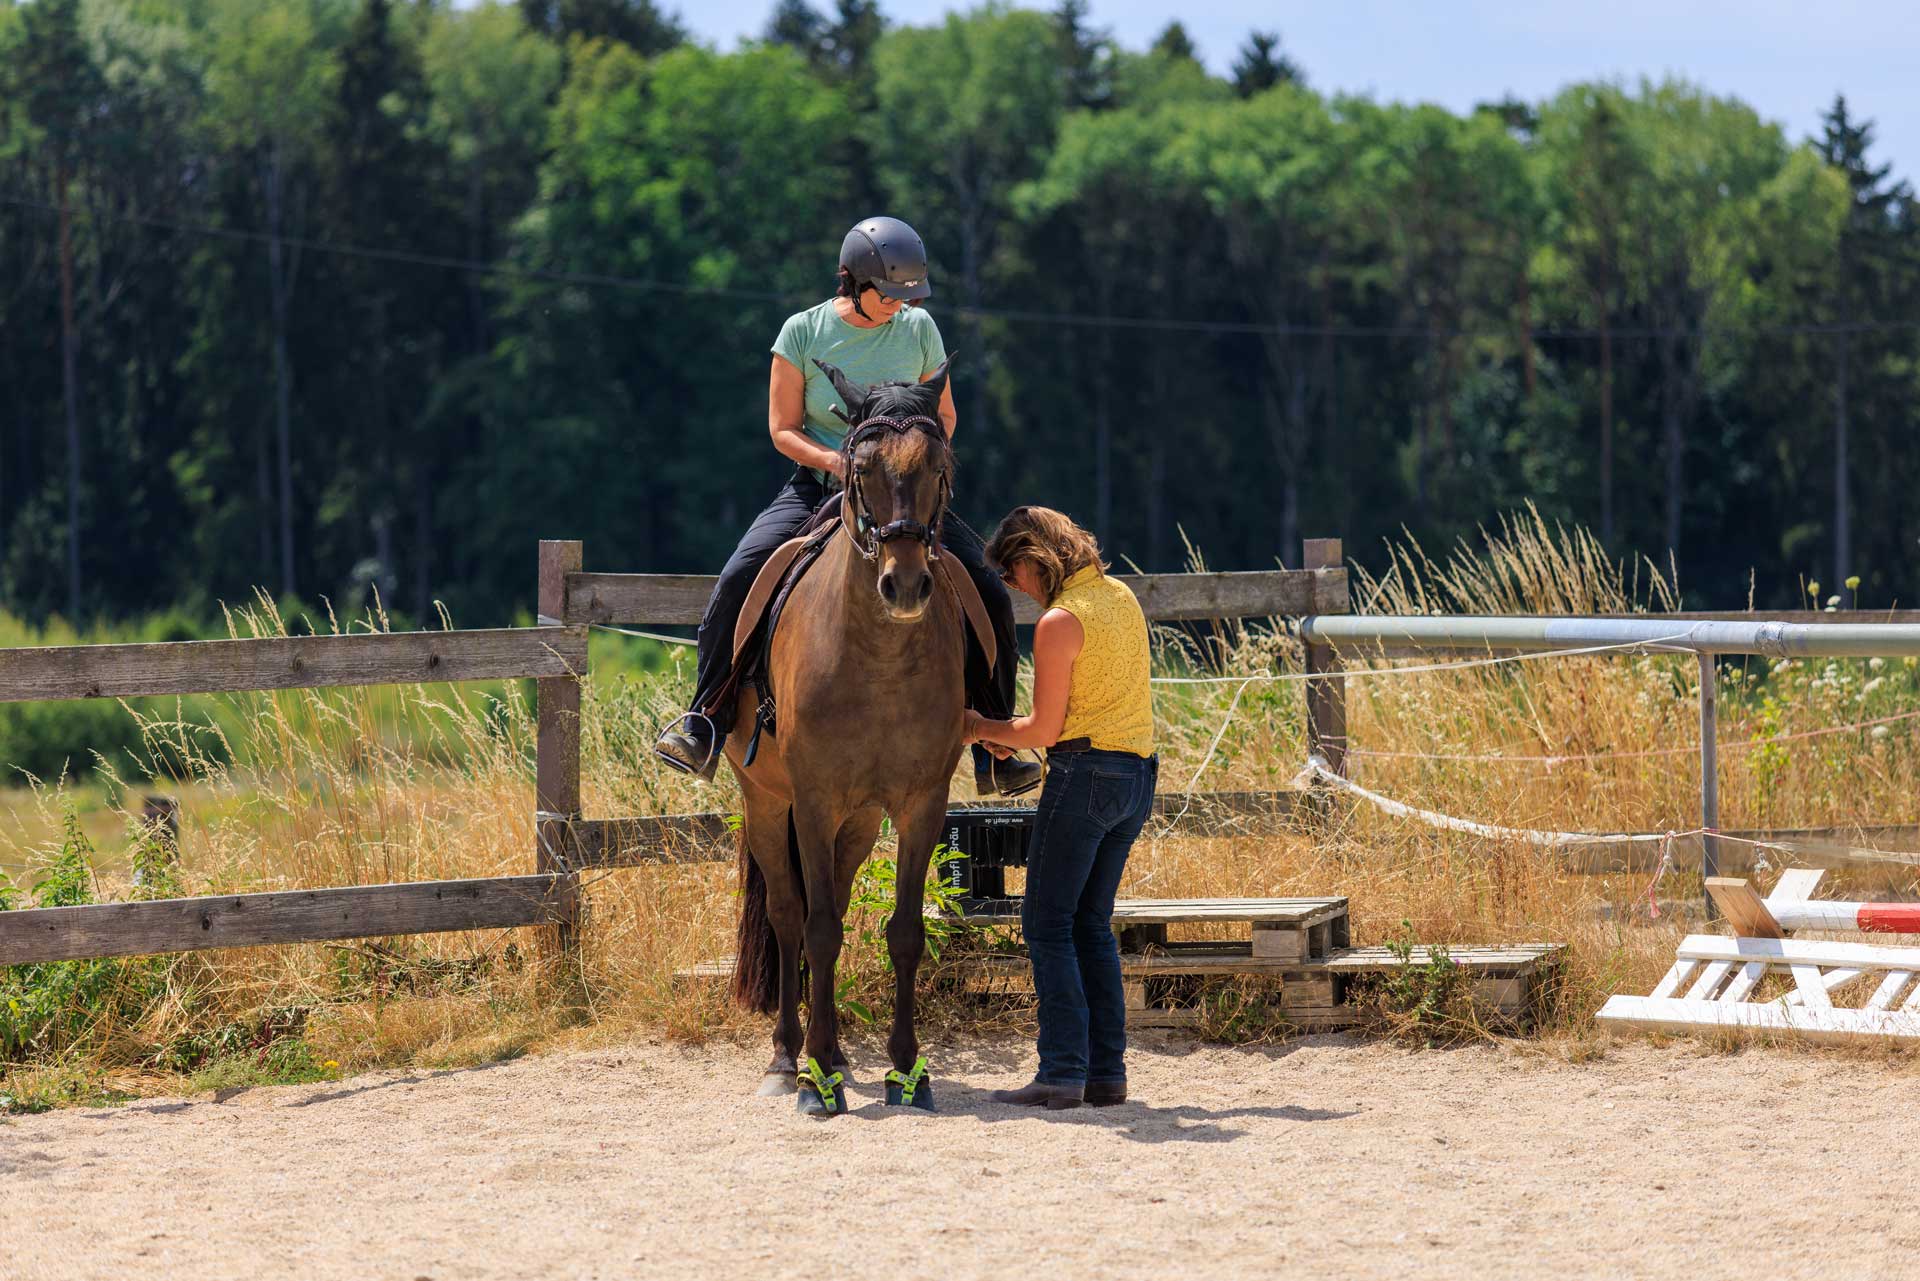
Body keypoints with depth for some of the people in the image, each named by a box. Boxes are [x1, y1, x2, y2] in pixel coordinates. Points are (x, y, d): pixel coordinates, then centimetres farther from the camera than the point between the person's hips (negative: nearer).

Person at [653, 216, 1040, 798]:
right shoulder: (804, 332, -4)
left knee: (989, 595, -15)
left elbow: (943, 416, 13)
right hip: (819, 487, -2)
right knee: (739, 580, -26)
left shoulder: (919, 329, 2)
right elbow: (783, 429, -1)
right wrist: (835, 461, -20)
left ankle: (994, 755, -4)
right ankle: (705, 730, -16)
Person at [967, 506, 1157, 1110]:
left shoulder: (1059, 623, -14)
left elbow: (1046, 729, -14)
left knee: (1047, 923, -3)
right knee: (1092, 924, 14)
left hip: (1084, 771, -8)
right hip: (1138, 774, 8)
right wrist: (1014, 731, 16)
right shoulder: (1122, 597, 12)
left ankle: (1062, 1072, -9)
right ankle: (1107, 1071, 10)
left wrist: (981, 728, 3)